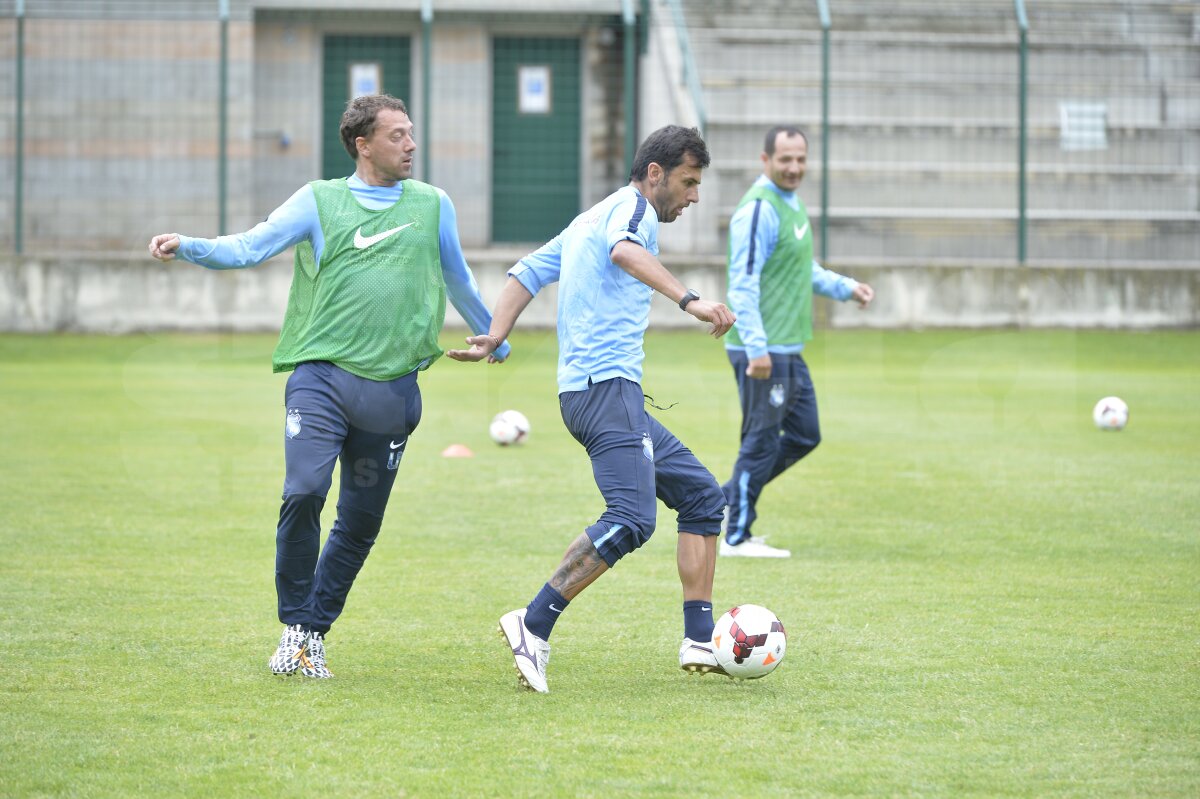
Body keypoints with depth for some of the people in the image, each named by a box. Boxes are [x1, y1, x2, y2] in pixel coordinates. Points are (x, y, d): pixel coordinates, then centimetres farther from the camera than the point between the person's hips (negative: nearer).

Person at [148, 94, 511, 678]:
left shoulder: (433, 206, 13)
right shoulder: (320, 201, 5)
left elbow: (458, 281, 28)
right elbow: (249, 247, -3)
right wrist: (187, 247, -20)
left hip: (392, 388, 3)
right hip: (321, 373, -3)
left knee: (361, 520, 3)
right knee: (303, 493, -19)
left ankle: (314, 634, 17)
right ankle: (294, 627, -3)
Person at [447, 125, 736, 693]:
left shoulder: (589, 220, 25)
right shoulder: (632, 206, -3)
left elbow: (524, 274, 23)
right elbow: (625, 250, -27)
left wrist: (493, 339, 10)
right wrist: (689, 300, -37)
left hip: (613, 394, 11)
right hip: (607, 386, -11)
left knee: (702, 496, 13)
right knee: (632, 519, -23)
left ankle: (700, 642, 10)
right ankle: (534, 626, -26)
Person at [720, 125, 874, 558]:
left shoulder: (792, 204, 15)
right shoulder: (759, 209, -17)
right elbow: (743, 283, -21)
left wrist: (846, 287, 14)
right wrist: (756, 348, -26)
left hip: (789, 350, 10)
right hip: (763, 351, -10)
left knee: (804, 436, 15)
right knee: (762, 442, -4)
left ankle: (728, 499, 23)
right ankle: (736, 537, 5)